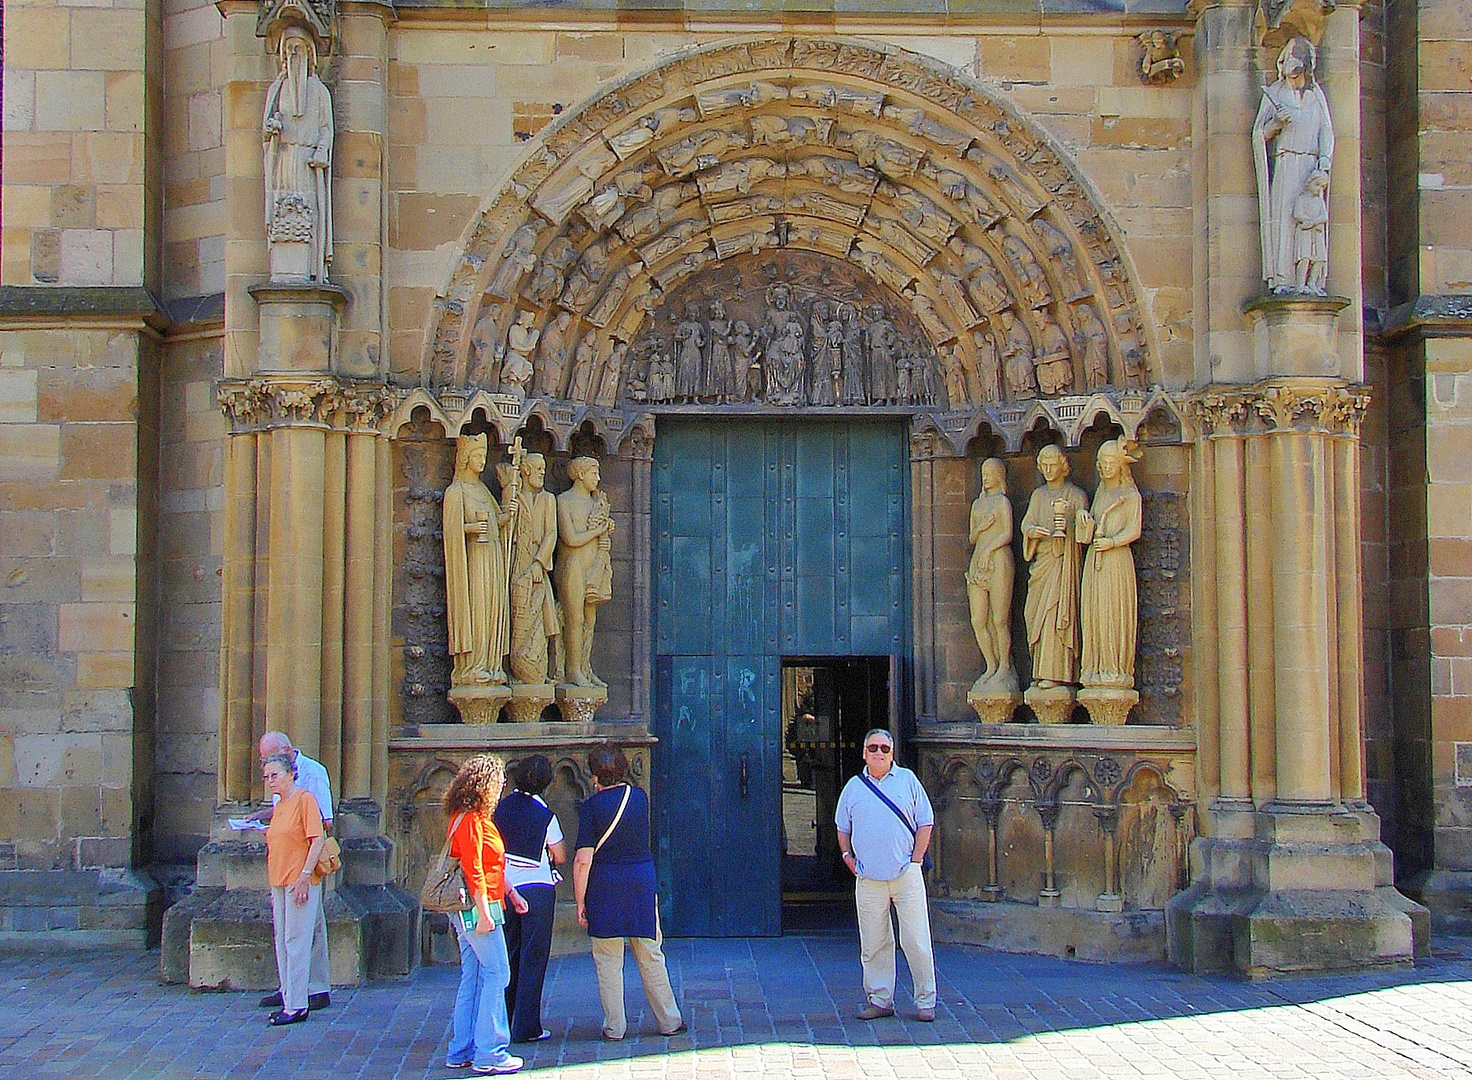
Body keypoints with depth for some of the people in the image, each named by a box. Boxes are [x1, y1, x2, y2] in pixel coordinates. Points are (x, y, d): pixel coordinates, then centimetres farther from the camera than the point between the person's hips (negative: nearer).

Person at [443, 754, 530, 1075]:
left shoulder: (476, 819, 18)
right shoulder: (470, 821, -14)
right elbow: (473, 871, -20)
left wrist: (512, 894, 23)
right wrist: (483, 913, -22)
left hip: (470, 912, 11)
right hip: (477, 908, -11)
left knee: (472, 979, 11)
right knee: (497, 974, -9)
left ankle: (461, 1052, 15)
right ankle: (489, 1054, -8)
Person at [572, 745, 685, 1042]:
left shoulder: (592, 807, -7)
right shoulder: (640, 798, 3)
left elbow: (583, 859, -12)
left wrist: (580, 902, -6)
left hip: (604, 885, -3)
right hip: (642, 882, 3)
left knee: (608, 961, 5)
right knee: (650, 956, 12)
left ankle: (614, 1027, 7)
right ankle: (669, 1021, 17)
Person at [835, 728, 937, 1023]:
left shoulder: (907, 780, 6)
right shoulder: (854, 786, 11)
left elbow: (925, 822, 6)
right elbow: (843, 827, 21)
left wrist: (915, 860, -2)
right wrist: (848, 857, 7)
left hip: (906, 875, -2)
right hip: (868, 878, 2)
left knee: (916, 941, -2)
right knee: (873, 945, 5)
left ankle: (926, 1001, 6)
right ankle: (879, 1000, 14)